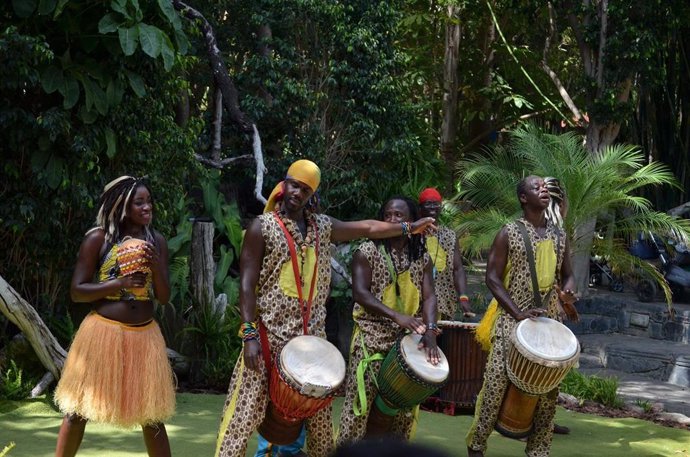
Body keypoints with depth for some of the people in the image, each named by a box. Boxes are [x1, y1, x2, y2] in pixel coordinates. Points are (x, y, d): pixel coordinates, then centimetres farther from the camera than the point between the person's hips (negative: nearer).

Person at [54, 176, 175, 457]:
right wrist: (120, 283, -18)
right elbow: (77, 291, -8)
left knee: (151, 414, 6)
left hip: (144, 336, 3)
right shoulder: (98, 238, -6)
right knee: (79, 408, 5)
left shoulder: (156, 241, 5)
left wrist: (155, 265, -13)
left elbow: (164, 297, 4)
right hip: (104, 332, -3)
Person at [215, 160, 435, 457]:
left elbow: (367, 228, 20)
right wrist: (250, 335, -16)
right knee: (245, 412, -9)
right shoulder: (262, 226, -6)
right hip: (270, 333, -5)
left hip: (311, 334, 5)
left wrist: (409, 228, 20)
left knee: (319, 410, 13)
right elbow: (247, 284, -10)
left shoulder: (322, 226, 9)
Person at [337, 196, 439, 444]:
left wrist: (430, 330, -17)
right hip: (372, 337, -4)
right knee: (360, 402, -7)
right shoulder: (367, 252, -4)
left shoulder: (422, 258, 9)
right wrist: (396, 316, -24)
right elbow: (359, 293, -13)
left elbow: (428, 296, 1)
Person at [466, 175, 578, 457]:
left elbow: (567, 275, 18)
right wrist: (518, 313, -16)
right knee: (497, 380, -9)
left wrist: (567, 294, -6)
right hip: (512, 319, -5)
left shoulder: (558, 236, 11)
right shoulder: (509, 233, -3)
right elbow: (492, 278, -6)